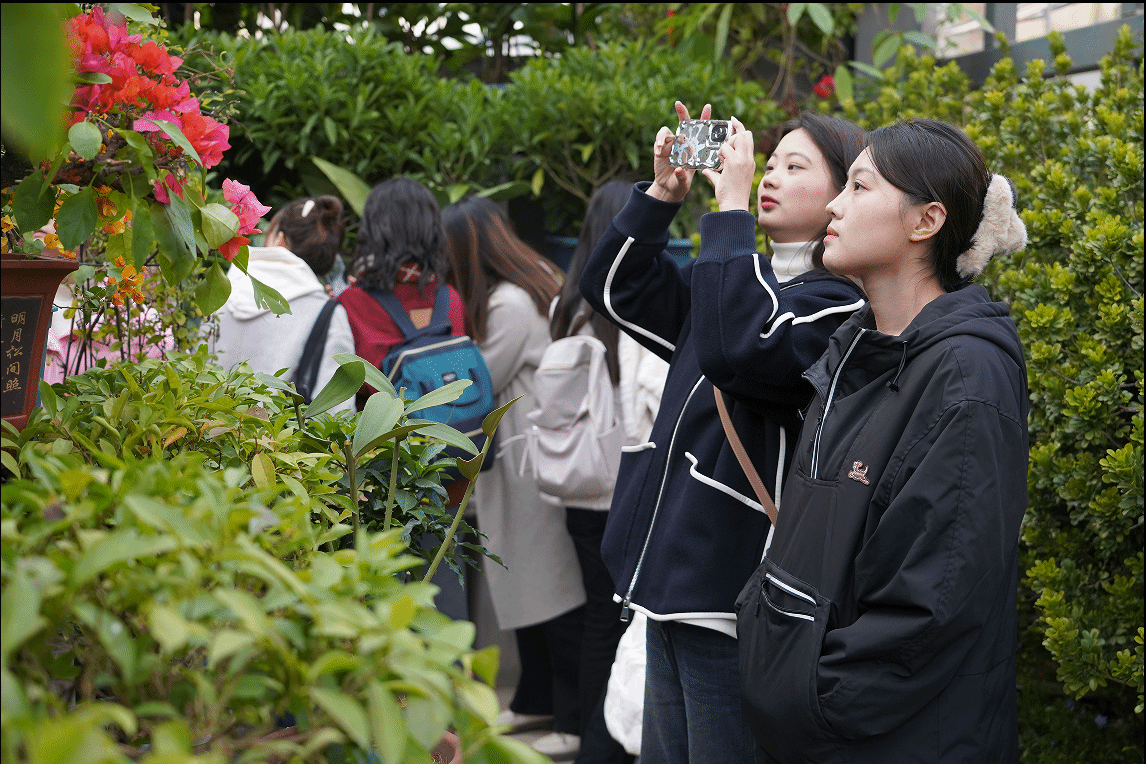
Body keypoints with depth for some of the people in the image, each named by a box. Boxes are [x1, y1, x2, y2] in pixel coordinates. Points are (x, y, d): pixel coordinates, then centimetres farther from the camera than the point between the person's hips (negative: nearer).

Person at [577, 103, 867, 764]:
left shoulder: (841, 302, -12)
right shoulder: (740, 275, 15)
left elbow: (742, 349, -30)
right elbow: (615, 288, 21)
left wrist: (731, 209, -21)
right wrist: (663, 191, 7)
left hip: (734, 604, -9)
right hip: (671, 585, 9)